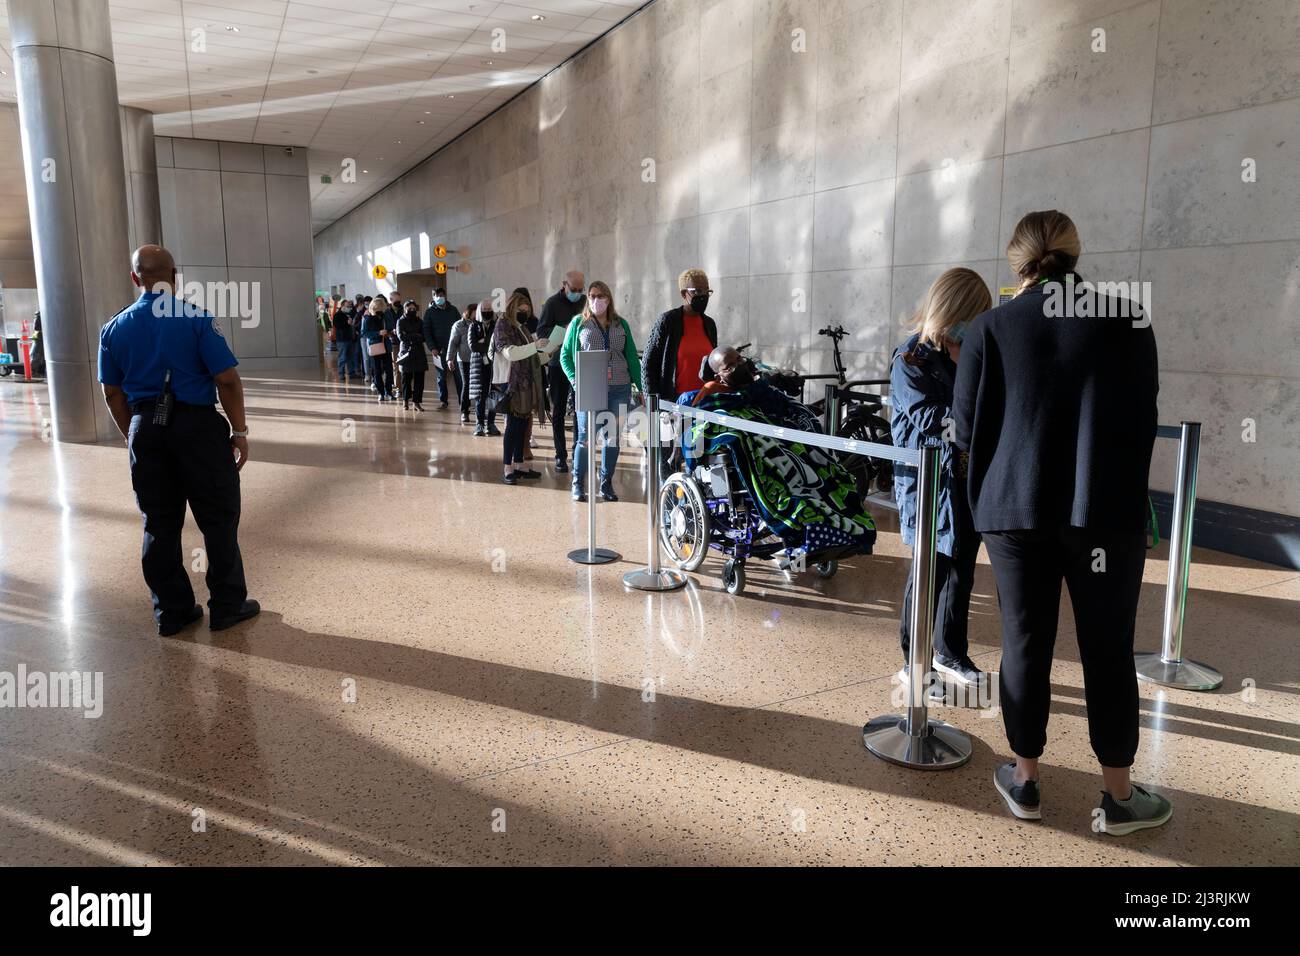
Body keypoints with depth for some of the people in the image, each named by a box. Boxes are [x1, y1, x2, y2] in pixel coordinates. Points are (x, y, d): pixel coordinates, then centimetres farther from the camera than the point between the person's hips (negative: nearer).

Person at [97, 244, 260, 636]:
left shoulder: (115, 328, 5)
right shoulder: (196, 318, -9)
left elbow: (112, 393, 10)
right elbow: (227, 380, -12)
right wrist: (239, 431, -4)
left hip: (145, 430, 5)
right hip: (197, 426, -4)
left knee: (159, 523, 12)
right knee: (218, 519, 7)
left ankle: (171, 611, 20)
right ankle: (226, 606, 13)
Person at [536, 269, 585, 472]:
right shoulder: (552, 303, -2)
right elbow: (541, 331, -6)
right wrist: (564, 330, -20)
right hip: (558, 365, -2)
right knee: (559, 411, 4)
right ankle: (561, 455, 11)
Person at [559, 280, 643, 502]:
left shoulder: (621, 324, 13)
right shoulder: (579, 323, 6)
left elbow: (632, 357, 12)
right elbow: (565, 355, 9)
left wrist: (639, 386, 6)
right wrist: (575, 379, -5)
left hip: (619, 389, 3)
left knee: (612, 437, 7)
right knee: (586, 438, -3)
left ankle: (606, 484, 18)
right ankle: (578, 484, 12)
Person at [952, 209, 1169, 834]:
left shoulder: (990, 328, -3)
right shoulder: (1127, 320, -1)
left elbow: (965, 431, -2)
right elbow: (1144, 418, 6)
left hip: (1017, 511, 0)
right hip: (1108, 511, 0)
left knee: (1025, 644, 11)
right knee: (1108, 650, 10)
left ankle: (1024, 782, 23)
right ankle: (1119, 796, 22)